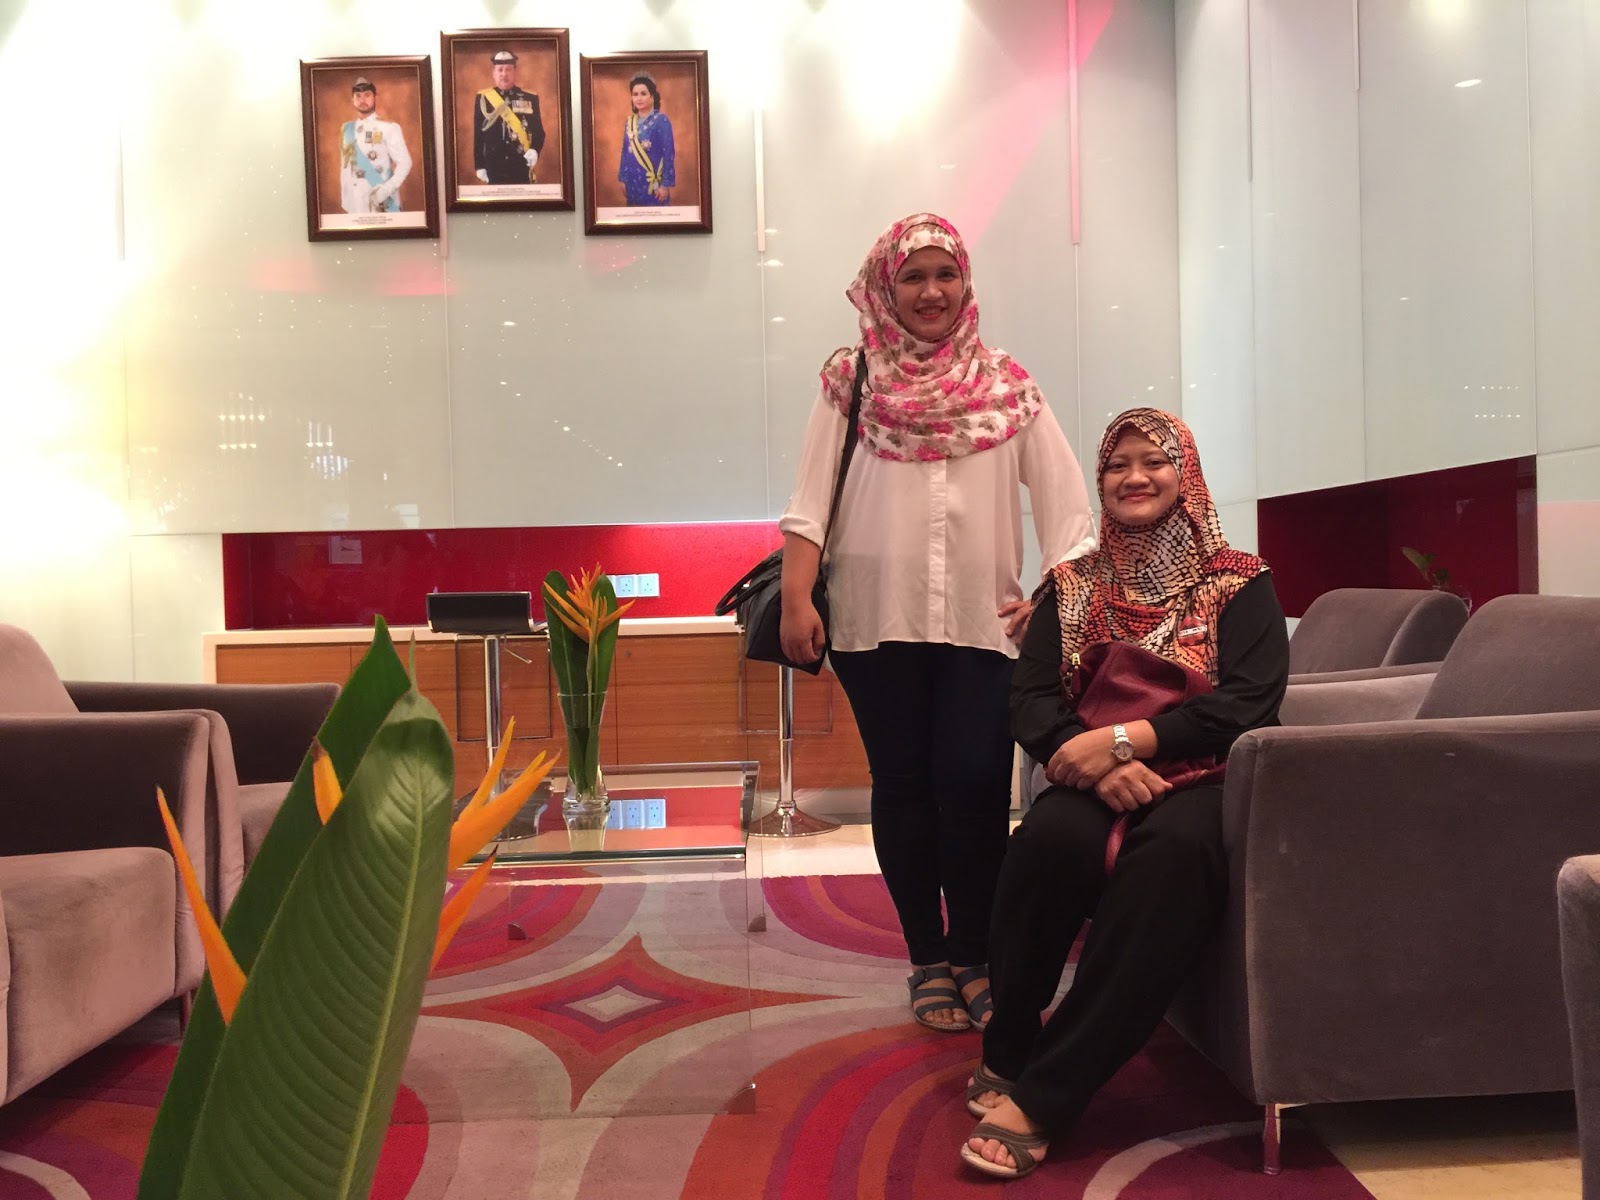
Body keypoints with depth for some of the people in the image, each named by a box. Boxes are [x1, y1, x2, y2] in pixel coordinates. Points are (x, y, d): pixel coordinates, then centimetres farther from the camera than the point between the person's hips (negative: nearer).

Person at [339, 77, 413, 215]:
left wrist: (387, 189, -20)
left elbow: (405, 163, -8)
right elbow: (344, 167, 15)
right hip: (355, 206, 5)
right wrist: (345, 202, 11)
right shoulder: (346, 129, 13)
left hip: (383, 205, -5)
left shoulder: (389, 128, -4)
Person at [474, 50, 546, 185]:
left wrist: (534, 150, -16)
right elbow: (478, 134, 6)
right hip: (494, 167, 0)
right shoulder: (483, 98, 4)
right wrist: (479, 166, 2)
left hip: (521, 166, 0)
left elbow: (538, 131, 5)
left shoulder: (530, 98, 4)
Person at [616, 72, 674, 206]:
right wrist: (622, 179, 10)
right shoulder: (630, 121, 10)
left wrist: (666, 184, -16)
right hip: (633, 182, 6)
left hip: (653, 183, -5)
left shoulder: (661, 120, -8)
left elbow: (669, 154, -11)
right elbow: (625, 152, 15)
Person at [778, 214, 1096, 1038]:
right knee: (902, 786, 7)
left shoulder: (1008, 385, 9)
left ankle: (975, 959, 15)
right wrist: (795, 598, -9)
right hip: (875, 619, 0)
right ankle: (928, 961, 21)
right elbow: (809, 498, 0)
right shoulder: (850, 380, 6)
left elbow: (1064, 500, 5)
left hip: (982, 622, 1)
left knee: (975, 785, -5)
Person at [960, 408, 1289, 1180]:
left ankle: (1041, 1097, -32)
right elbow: (1029, 702, 6)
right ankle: (1006, 1055, -13)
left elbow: (1248, 702, -5)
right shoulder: (1071, 586, 17)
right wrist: (1099, 762, -15)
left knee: (1173, 850, -38)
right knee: (1050, 838, -35)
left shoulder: (1240, 584, 10)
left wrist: (1124, 737, -17)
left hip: (1202, 780, -1)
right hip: (1094, 781, 2)